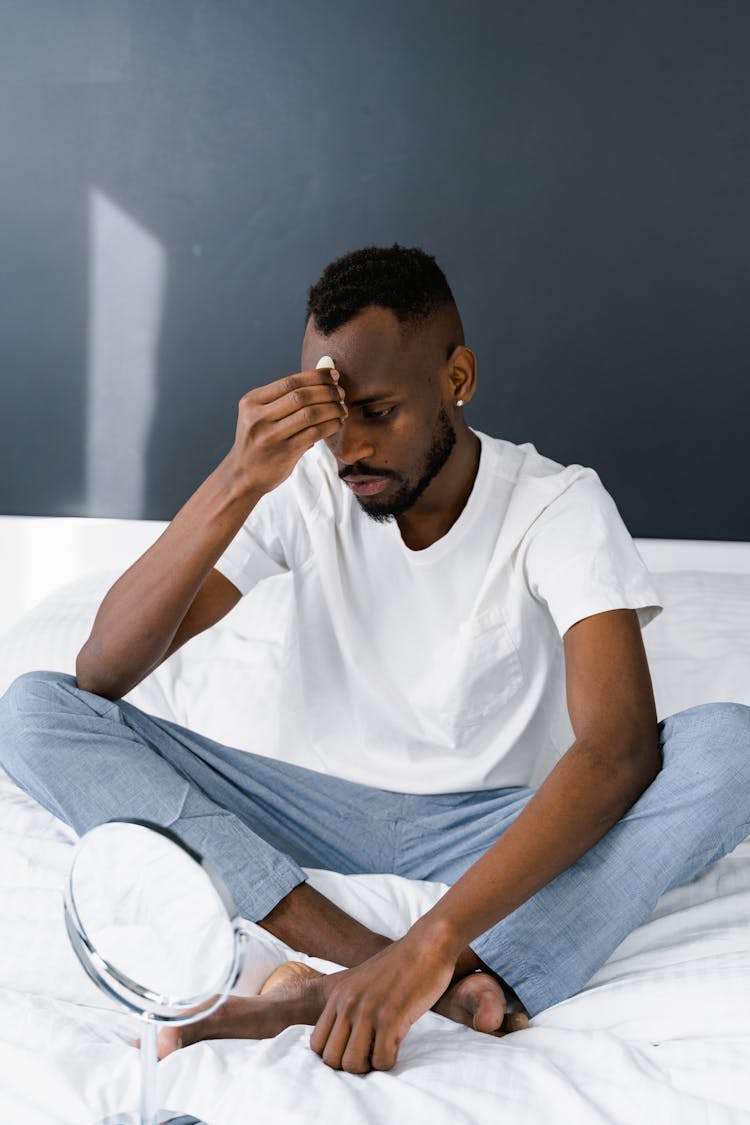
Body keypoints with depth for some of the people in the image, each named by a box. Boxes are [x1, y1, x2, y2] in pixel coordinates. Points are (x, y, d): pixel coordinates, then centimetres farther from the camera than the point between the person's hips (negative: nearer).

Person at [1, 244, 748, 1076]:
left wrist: (434, 937, -43)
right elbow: (101, 673, -15)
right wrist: (238, 484, -29)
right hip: (320, 811, 2)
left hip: (495, 831, -1)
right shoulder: (304, 485, -8)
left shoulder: (558, 504, -14)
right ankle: (407, 973, -33)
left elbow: (620, 746, -30)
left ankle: (325, 993, -38)